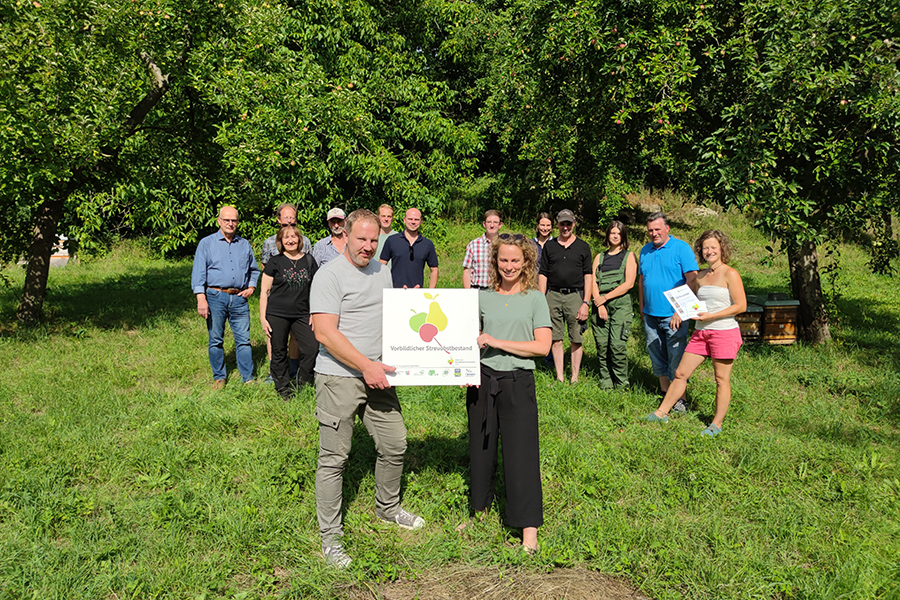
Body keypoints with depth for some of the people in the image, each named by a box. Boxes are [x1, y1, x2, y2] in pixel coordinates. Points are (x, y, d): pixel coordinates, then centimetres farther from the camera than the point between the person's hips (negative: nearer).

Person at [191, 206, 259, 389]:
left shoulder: (244, 244, 15)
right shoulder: (207, 243, 5)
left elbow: (254, 269, 26)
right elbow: (198, 273, -1)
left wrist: (251, 287, 8)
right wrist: (201, 298, -11)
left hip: (239, 298, 2)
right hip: (215, 297, -2)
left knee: (243, 340, 0)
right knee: (216, 340, 5)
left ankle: (248, 378, 6)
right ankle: (219, 377, 18)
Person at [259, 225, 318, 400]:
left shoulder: (309, 261, 8)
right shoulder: (275, 262, 1)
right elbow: (264, 291, 2)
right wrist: (263, 318, -3)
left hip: (302, 315, 2)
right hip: (277, 315, -2)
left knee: (312, 348, -9)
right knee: (279, 353, 5)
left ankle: (302, 386, 11)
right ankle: (284, 389, 22)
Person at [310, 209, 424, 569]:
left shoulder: (382, 272, 13)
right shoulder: (330, 275, -11)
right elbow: (325, 332, -18)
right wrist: (366, 366, -20)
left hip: (377, 374, 7)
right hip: (338, 377, -7)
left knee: (395, 445, 14)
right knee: (334, 458, 1)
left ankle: (387, 508, 38)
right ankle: (330, 536, 16)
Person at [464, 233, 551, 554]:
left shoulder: (535, 299, 0)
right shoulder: (483, 297, 8)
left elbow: (542, 346, -8)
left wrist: (497, 342, -14)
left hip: (517, 382, -3)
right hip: (482, 380, 4)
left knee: (521, 452, -2)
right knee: (480, 447, 13)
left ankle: (529, 531, 7)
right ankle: (479, 511, 32)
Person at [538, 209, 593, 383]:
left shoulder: (583, 247, 8)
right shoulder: (549, 246, 11)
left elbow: (588, 276, 4)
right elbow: (543, 275, 10)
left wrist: (586, 303, -5)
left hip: (575, 296, -1)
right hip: (553, 296, 1)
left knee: (576, 339, 1)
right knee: (556, 338, 4)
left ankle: (575, 377, 10)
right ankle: (559, 377, 12)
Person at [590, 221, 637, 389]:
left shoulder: (629, 256, 9)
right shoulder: (599, 257, 19)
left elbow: (629, 284, -3)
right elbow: (593, 282, 9)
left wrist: (605, 298, -7)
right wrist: (599, 304, -6)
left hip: (621, 304, -3)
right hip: (600, 306, 3)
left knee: (617, 345, -12)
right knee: (602, 346, -1)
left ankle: (621, 384, -1)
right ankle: (605, 382, 10)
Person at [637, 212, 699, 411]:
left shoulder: (681, 248, -6)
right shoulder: (645, 250, 12)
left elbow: (692, 279, -12)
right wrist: (642, 308, 17)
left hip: (673, 315, -6)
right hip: (651, 315, 6)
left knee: (676, 359, -2)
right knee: (657, 357, 13)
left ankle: (679, 400, 7)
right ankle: (665, 395, 26)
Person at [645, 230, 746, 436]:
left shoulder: (730, 274, -7)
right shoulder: (701, 276, 11)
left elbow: (741, 305, -12)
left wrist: (711, 316, -16)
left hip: (725, 332, -6)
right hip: (700, 332, 6)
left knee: (722, 380, 4)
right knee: (681, 373, 7)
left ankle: (717, 423, 15)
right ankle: (662, 412, 16)